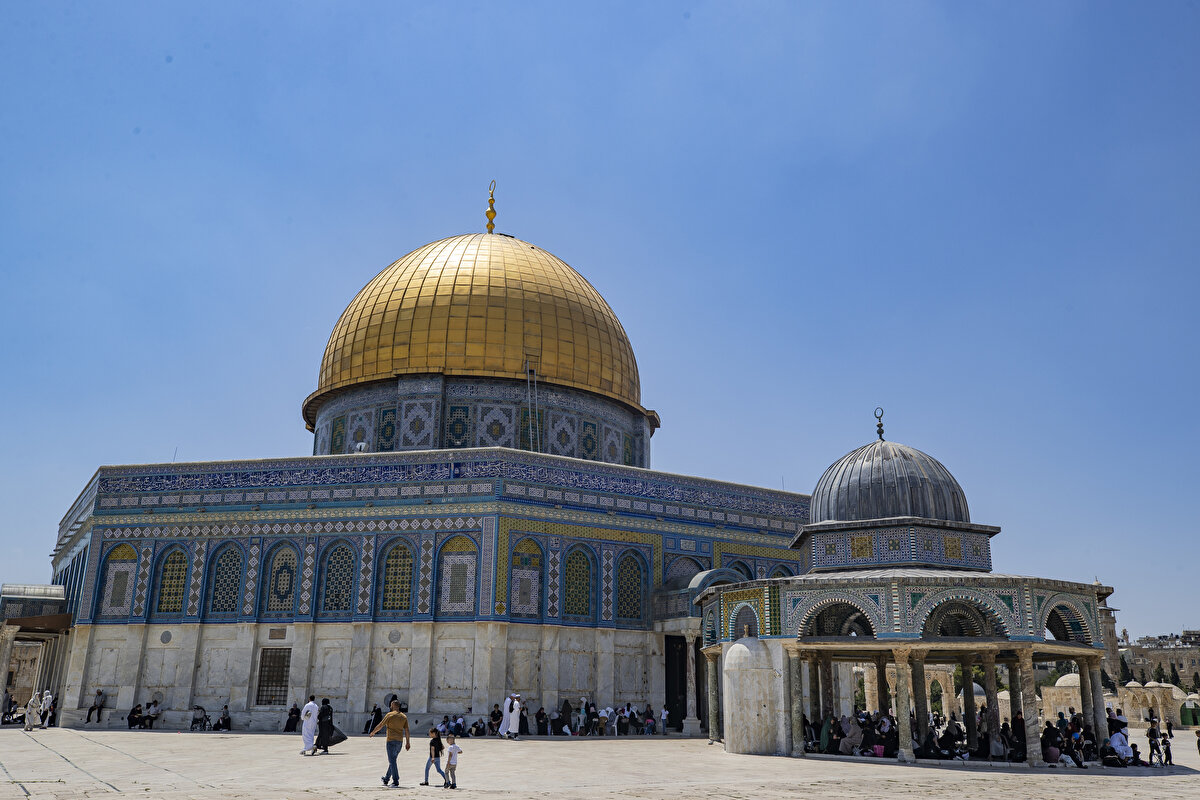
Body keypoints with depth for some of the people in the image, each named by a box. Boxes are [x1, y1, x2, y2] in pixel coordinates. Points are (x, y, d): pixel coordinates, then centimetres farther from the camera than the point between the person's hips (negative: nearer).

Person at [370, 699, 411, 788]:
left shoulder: (389, 715, -7)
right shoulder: (404, 717, 8)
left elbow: (380, 725, -3)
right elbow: (406, 730, 7)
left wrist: (373, 732, 14)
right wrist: (407, 742, 10)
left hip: (391, 741, -6)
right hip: (400, 741, 6)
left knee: (392, 761, -4)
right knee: (392, 760, 18)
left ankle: (396, 781, -10)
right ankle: (386, 779, 29)